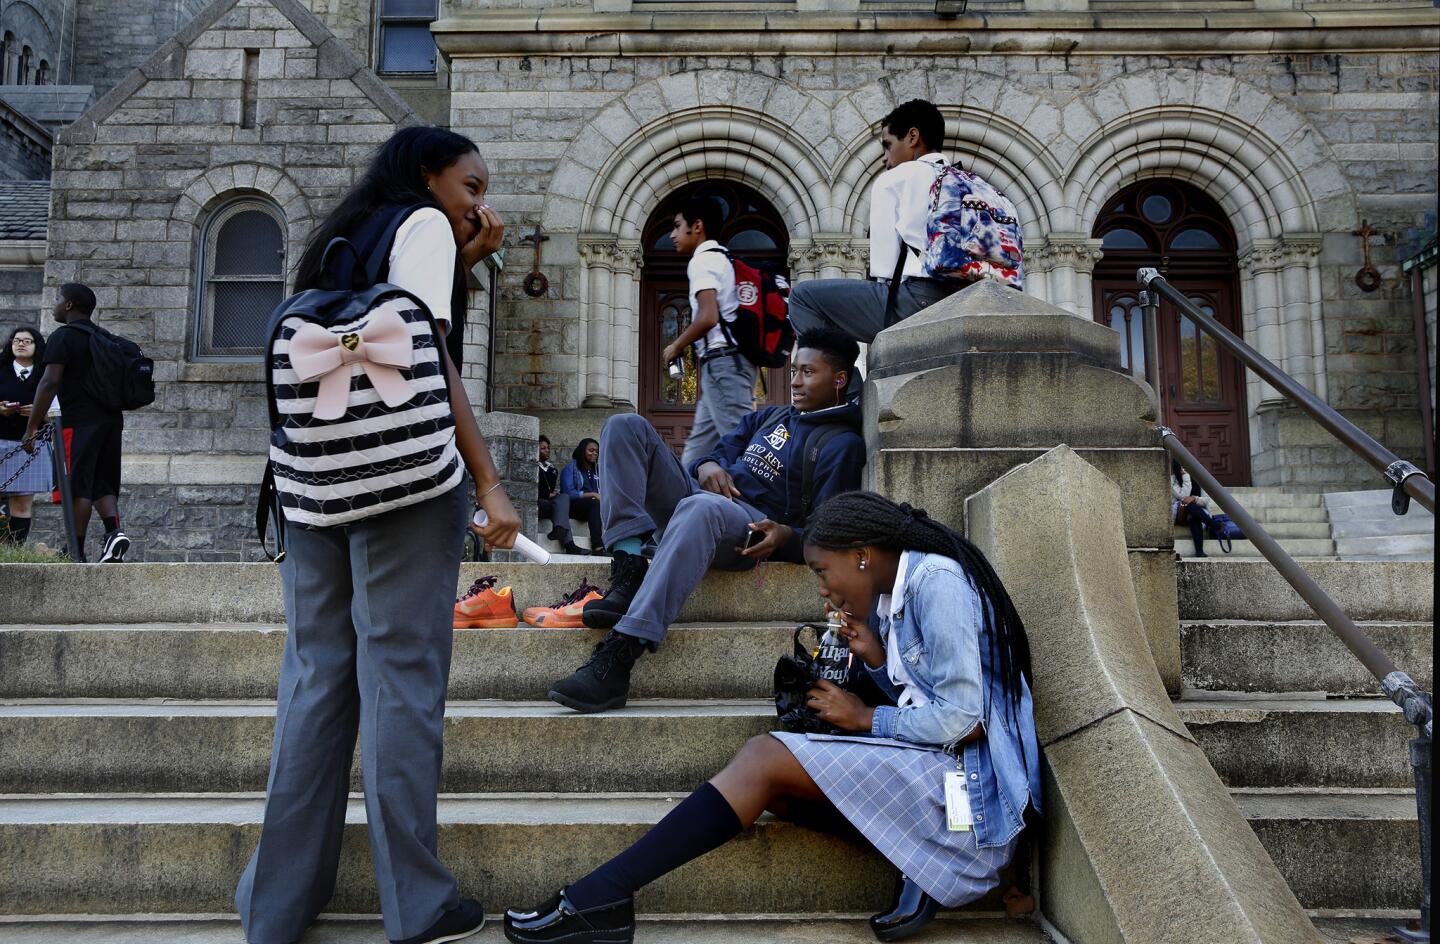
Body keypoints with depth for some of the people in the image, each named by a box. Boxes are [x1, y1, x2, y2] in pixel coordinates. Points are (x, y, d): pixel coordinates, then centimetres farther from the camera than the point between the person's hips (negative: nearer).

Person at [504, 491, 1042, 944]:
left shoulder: (936, 581, -14)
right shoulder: (896, 596, 15)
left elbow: (964, 718, -18)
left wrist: (864, 718, -7)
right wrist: (873, 658, -1)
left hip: (968, 779, -10)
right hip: (929, 764, 10)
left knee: (765, 759, -18)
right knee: (774, 787, -3)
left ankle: (601, 898, -18)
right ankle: (916, 868, -10)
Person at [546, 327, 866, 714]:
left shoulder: (842, 444, 3)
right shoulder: (771, 416, 26)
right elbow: (722, 450, 24)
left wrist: (786, 535, -27)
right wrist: (707, 465, -1)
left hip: (754, 529, -8)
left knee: (699, 508, -43)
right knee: (626, 426, -7)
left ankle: (617, 658, -50)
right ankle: (630, 572, -27)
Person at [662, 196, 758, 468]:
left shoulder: (702, 260, -7)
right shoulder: (723, 258, 22)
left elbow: (708, 317, -20)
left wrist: (676, 347, -6)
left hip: (723, 361, -10)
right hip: (732, 360, 10)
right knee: (698, 447, 11)